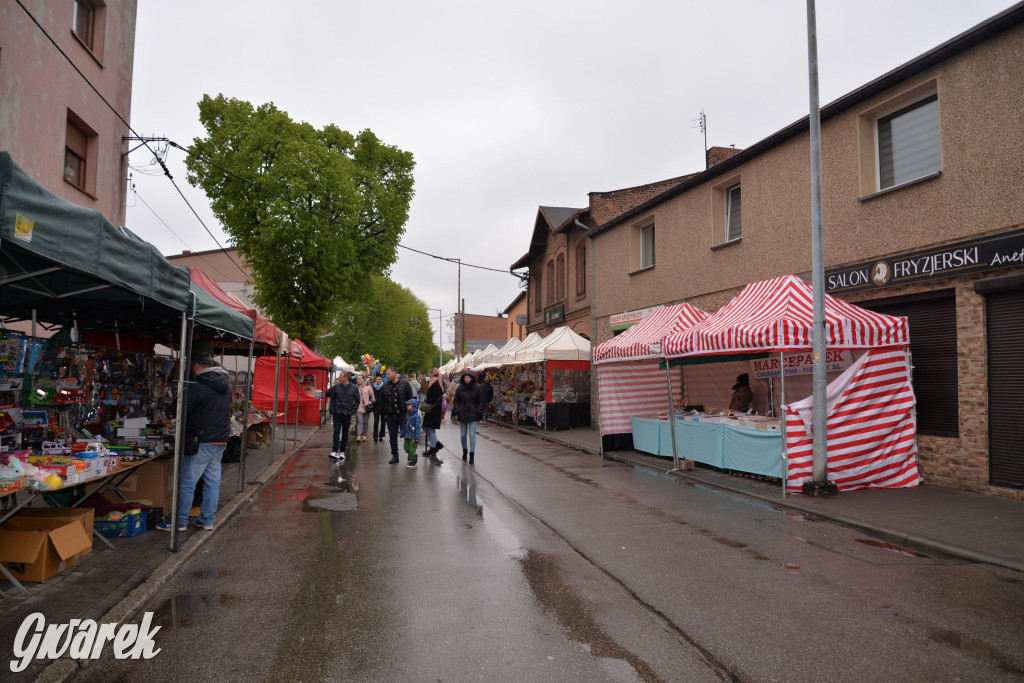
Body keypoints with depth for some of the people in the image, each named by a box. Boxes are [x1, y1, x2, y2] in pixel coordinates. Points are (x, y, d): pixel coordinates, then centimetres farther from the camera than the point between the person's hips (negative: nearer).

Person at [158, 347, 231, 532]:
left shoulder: (197, 386, -15)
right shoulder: (226, 385, 12)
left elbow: (181, 411, -11)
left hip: (202, 441, -8)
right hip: (221, 439, 8)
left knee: (187, 482, 1)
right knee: (212, 481, 11)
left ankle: (180, 522, 8)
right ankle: (207, 520, 18)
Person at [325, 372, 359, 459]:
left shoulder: (354, 388, 0)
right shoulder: (336, 387, 1)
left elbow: (357, 401, 6)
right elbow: (332, 398, 8)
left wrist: (352, 411, -2)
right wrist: (332, 409, -1)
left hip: (347, 414, 0)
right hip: (337, 413, 0)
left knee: (345, 433, 8)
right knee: (336, 431, -9)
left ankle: (342, 452, 17)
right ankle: (335, 451, -13)